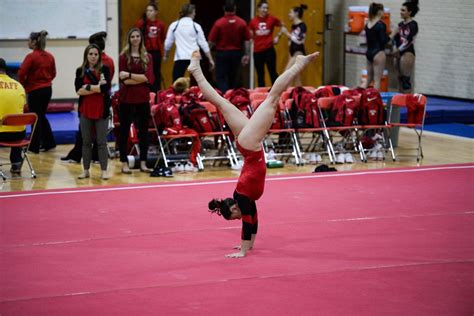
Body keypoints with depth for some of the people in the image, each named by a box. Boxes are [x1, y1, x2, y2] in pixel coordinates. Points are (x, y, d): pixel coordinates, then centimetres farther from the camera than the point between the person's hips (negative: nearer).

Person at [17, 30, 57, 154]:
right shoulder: (49, 56, 4)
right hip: (47, 89, 6)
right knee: (42, 116, 20)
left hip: (35, 91, -6)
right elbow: (53, 73, 11)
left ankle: (35, 146, 9)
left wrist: (24, 84, -1)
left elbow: (21, 73, -18)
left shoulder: (31, 57, -16)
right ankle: (49, 142, 21)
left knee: (35, 117, 3)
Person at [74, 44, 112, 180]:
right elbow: (78, 91, -8)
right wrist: (97, 87, -14)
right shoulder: (80, 71, 4)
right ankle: (86, 170, 15)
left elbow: (106, 88, -14)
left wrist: (88, 87, -11)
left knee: (101, 142, 1)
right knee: (86, 142, 8)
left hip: (101, 110, -2)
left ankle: (104, 170, 6)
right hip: (85, 111, 2)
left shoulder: (104, 69, -1)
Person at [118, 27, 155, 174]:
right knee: (124, 130, 2)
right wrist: (141, 78, -14)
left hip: (143, 98, 3)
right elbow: (124, 80, -9)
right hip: (127, 98, -2)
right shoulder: (123, 57, -1)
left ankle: (143, 163, 13)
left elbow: (149, 78, -7)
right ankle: (124, 163, 9)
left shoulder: (147, 57, 6)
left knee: (144, 130, 5)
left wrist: (130, 75, -14)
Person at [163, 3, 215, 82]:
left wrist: (165, 55, 26)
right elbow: (203, 44, 4)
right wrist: (210, 59, 10)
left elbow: (168, 42, 10)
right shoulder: (196, 26, 3)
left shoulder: (174, 25, 4)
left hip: (180, 58, -1)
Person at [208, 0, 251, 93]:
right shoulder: (242, 23, -5)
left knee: (221, 78, -1)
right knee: (233, 78, 17)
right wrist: (246, 55, 5)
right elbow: (247, 40, -3)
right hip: (236, 53, 3)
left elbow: (211, 41, -8)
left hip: (222, 53, -3)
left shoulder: (219, 23, -12)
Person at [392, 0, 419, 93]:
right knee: (400, 79, 10)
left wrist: (399, 50, -15)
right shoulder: (401, 24, 13)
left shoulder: (413, 24, -9)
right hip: (399, 53, 8)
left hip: (408, 53, -8)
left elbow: (409, 41, -17)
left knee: (406, 80, -8)